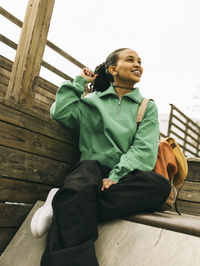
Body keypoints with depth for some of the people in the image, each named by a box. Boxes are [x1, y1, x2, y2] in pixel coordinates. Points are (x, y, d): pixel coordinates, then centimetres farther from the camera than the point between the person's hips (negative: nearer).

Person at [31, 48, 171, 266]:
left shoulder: (148, 107, 16)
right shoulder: (92, 101, 17)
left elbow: (144, 150, 2)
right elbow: (60, 113, 1)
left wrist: (116, 176, -15)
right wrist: (79, 81, 12)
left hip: (126, 174, 2)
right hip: (93, 167, -1)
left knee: (160, 185, -32)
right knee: (82, 181, -36)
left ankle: (64, 205, -31)